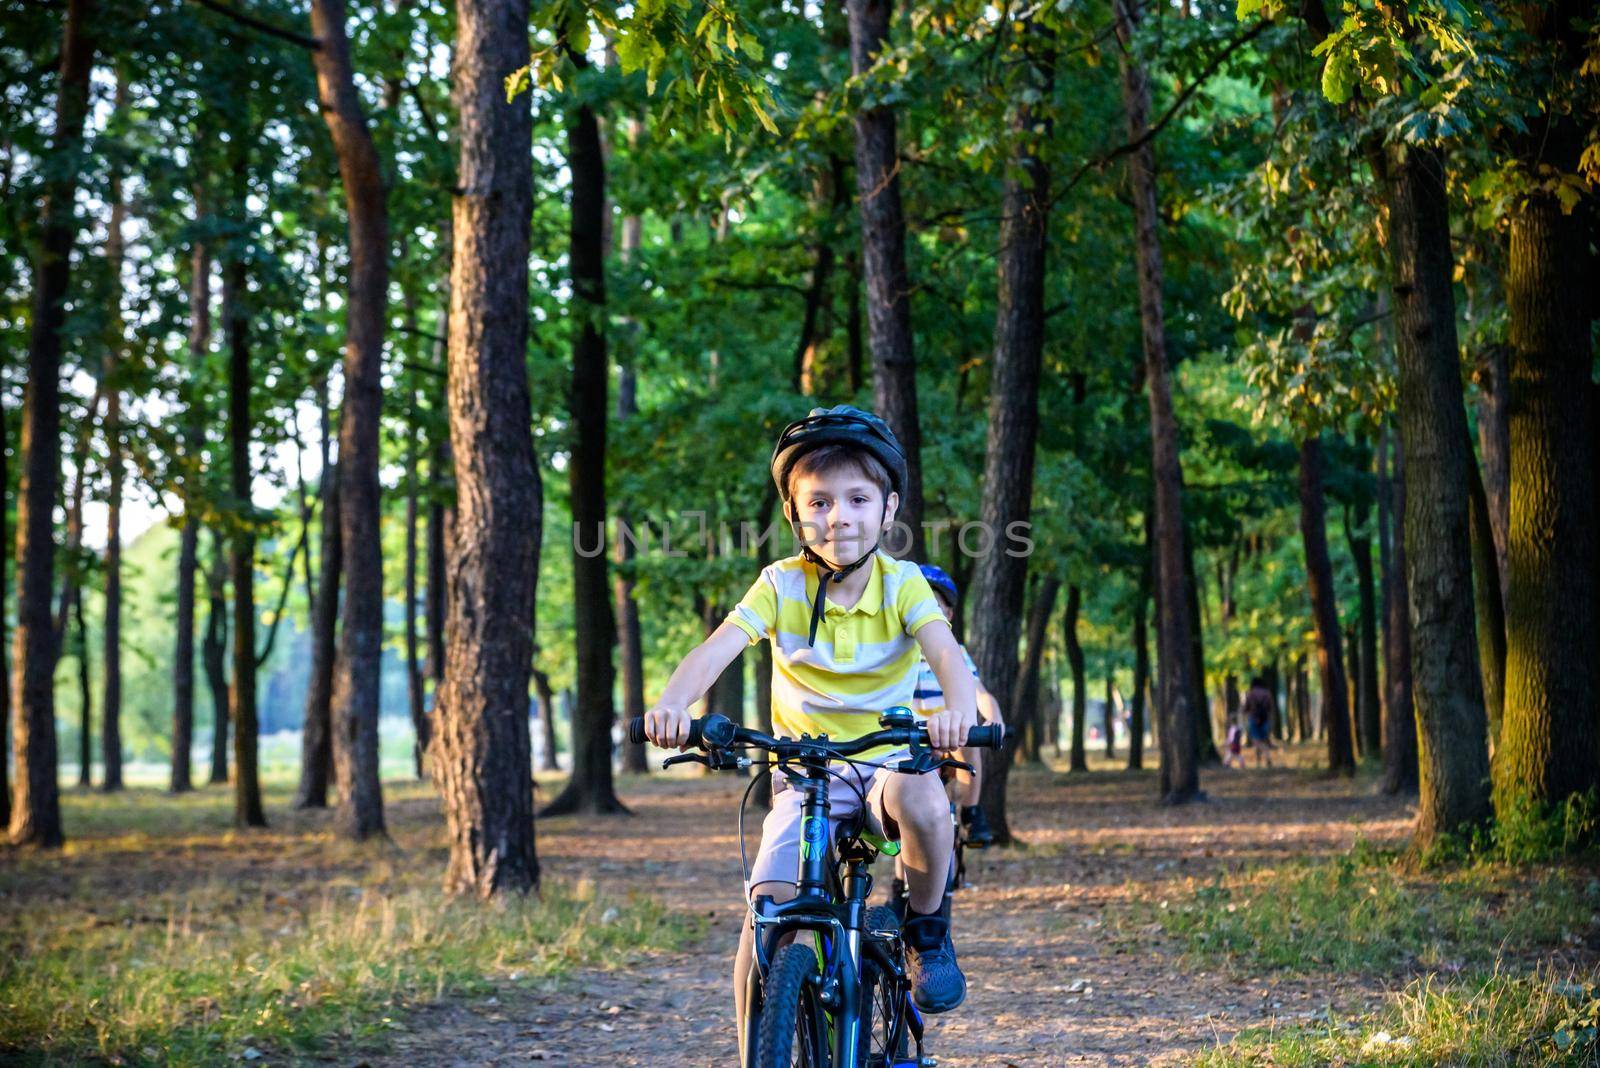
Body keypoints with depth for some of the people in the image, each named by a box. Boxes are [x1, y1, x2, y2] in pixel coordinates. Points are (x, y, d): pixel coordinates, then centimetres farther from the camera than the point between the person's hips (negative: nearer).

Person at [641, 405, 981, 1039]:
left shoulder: (902, 584, -7)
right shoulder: (783, 585, -6)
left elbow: (945, 652, -24)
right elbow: (718, 648, -20)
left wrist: (960, 710, -48)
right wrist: (672, 703, -42)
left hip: (888, 762, -1)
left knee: (921, 802, -36)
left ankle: (927, 928, -8)